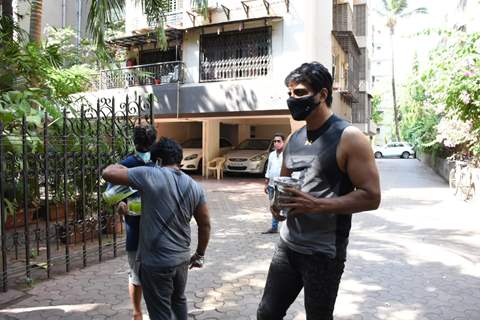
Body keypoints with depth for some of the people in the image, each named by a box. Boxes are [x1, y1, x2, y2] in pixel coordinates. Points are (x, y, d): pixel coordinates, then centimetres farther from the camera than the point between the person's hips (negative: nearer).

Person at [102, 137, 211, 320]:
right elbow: (205, 225, 6)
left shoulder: (150, 176, -15)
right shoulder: (195, 187, 1)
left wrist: (119, 166, 9)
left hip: (155, 263, -5)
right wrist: (199, 255, 18)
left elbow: (108, 173, -14)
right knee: (179, 299, 29)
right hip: (182, 258, 5)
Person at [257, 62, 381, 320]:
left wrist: (317, 205, -25)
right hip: (288, 244, 6)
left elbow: (371, 197, -16)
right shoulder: (294, 139, 8)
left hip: (324, 253, -6)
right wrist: (277, 200, -2)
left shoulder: (349, 138, -13)